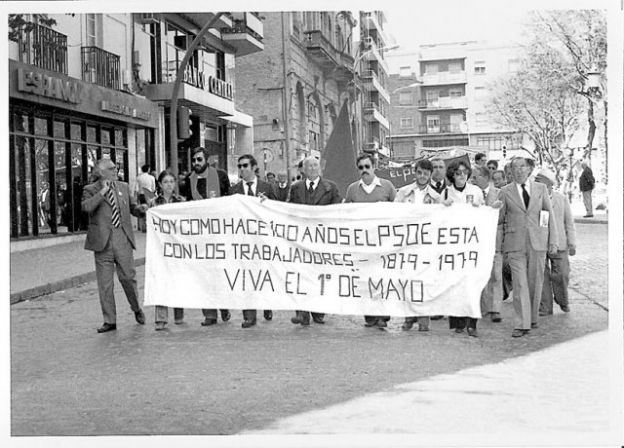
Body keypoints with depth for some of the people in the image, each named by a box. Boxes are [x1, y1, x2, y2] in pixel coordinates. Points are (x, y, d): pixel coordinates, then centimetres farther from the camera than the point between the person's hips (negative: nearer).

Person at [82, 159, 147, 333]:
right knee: (104, 283, 3)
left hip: (122, 240, 2)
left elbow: (132, 207, 22)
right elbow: (86, 207, -19)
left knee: (128, 277, 2)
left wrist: (140, 208, 0)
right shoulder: (90, 190, 1)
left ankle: (137, 309, 27)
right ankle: (110, 321, 13)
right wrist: (103, 191, -16)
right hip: (102, 240, -2)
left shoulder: (123, 187, 13)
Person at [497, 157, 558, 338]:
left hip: (538, 242, 2)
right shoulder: (505, 192, 4)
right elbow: (499, 219, 10)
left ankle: (532, 318, 24)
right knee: (519, 284, -7)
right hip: (515, 244, -2)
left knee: (535, 282, 7)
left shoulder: (541, 189, 8)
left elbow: (550, 216, 9)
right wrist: (499, 244, 6)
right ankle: (522, 324, -6)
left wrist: (553, 241, 4)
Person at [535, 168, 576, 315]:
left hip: (558, 244, 0)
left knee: (561, 274, -1)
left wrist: (572, 243, 4)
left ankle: (562, 300, 26)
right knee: (541, 275, -2)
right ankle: (545, 307, 9)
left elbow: (569, 222, 9)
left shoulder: (562, 199, 5)